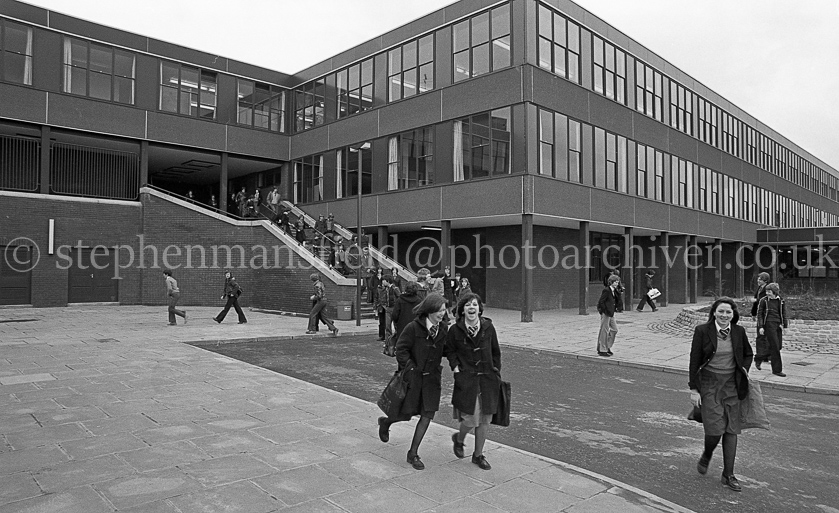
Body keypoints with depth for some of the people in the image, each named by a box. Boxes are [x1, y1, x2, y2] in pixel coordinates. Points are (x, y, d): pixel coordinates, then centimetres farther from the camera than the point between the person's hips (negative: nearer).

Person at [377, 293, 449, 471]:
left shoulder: (443, 329, 1)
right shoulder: (413, 327, -16)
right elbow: (401, 349, -12)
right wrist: (411, 369, -18)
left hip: (432, 377, 5)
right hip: (413, 376, -4)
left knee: (427, 416, 1)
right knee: (406, 414, 5)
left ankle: (413, 454, 16)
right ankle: (385, 422, 40)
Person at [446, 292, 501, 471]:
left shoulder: (488, 327, 0)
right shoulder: (455, 330, -5)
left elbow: (496, 352, 11)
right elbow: (450, 350, 11)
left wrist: (496, 371, 6)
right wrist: (455, 366, -3)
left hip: (488, 379, 3)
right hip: (466, 379, -3)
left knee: (485, 419, 8)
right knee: (471, 419, -5)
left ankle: (478, 455, 28)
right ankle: (458, 439, 29)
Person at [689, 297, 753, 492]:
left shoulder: (738, 331, 1)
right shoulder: (702, 331, -9)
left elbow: (748, 354, 19)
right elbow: (694, 361, -6)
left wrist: (744, 369, 1)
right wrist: (694, 389, -8)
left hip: (732, 384, 3)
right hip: (709, 383, -3)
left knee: (731, 430, 5)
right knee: (715, 428, -9)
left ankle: (728, 475, 18)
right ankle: (707, 455, 25)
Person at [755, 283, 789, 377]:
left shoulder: (781, 301, 7)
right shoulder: (764, 300, -4)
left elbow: (784, 314, 14)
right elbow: (759, 314, -2)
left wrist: (785, 325, 6)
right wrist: (760, 326, -7)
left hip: (778, 325, 5)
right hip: (769, 324, -5)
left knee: (779, 346, 8)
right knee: (774, 346, -7)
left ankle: (758, 359, 26)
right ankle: (777, 370, 0)